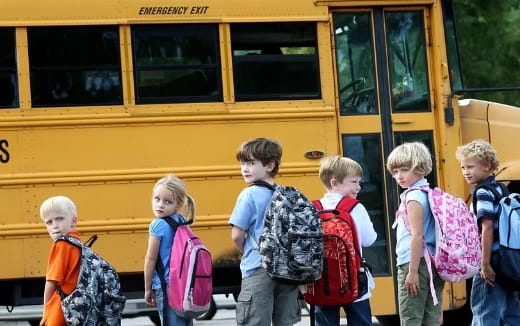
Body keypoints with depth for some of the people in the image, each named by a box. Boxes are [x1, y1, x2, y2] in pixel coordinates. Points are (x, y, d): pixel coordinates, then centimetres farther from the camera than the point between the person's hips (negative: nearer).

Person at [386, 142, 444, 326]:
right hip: (434, 265, 9)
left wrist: (412, 271, -19)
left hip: (414, 264, -9)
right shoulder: (431, 194, 13)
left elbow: (417, 236, -19)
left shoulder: (413, 197, -13)